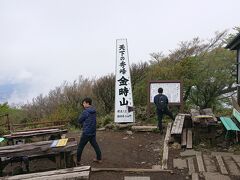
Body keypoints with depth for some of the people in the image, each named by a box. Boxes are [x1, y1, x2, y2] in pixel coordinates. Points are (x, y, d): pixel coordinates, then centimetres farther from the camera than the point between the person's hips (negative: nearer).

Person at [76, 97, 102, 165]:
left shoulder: (85, 112, -18)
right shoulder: (94, 111, 7)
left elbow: (79, 121, -8)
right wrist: (84, 123, 6)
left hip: (86, 132, -7)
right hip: (93, 132, 8)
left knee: (80, 147, 4)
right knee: (95, 145, 17)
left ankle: (78, 161, 10)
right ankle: (99, 158, 22)